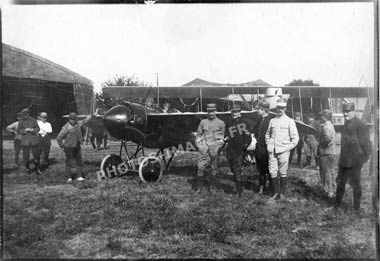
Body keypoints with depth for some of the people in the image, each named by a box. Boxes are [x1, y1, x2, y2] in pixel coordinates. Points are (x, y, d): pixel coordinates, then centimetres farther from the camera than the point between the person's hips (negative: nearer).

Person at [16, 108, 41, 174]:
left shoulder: (33, 120, 4)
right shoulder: (21, 121, 2)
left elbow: (38, 128, 6)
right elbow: (18, 131, 2)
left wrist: (32, 130, -13)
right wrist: (25, 130, -14)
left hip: (34, 141, 0)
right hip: (25, 141, 0)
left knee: (36, 155, 2)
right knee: (26, 155, 4)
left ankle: (37, 168, 14)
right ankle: (27, 168, 21)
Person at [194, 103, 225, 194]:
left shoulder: (220, 123, 6)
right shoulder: (203, 122, 10)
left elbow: (222, 136, 9)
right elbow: (198, 134, 16)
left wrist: (218, 146, -2)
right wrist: (199, 145, 5)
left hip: (215, 146, -1)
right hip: (204, 148, 1)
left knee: (213, 168, 2)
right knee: (200, 167, -6)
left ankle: (210, 186, 18)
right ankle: (199, 187, 6)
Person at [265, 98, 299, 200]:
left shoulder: (289, 121, 1)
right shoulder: (272, 121, 11)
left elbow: (295, 138, 1)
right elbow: (267, 135, 22)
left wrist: (288, 148, -5)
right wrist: (268, 145, 10)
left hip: (283, 151, -3)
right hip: (272, 151, 3)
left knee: (283, 172, 1)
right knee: (273, 172, 2)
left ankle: (282, 193, 13)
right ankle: (276, 192, 13)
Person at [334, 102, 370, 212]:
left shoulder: (360, 125, -13)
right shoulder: (346, 125, 13)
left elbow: (365, 143, -13)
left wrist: (364, 158, -12)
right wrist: (341, 159, 17)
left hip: (355, 162, -8)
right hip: (344, 161, 8)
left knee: (355, 184, 5)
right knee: (340, 182, 14)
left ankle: (357, 207, 18)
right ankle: (337, 204, 26)